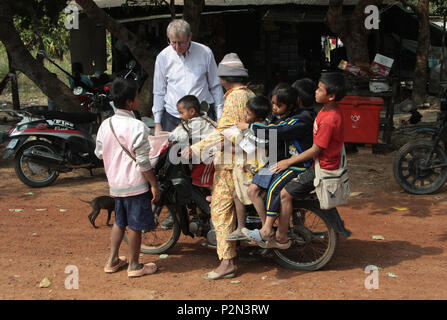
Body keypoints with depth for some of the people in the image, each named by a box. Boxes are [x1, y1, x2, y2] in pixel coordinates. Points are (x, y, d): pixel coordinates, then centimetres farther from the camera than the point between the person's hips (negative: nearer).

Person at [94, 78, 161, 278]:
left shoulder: (105, 125, 2)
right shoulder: (137, 127, -19)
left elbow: (99, 152, 10)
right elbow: (143, 162, -18)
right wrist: (154, 185, -11)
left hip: (115, 183, 7)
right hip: (135, 184, -7)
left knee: (119, 221, 21)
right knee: (135, 225, 5)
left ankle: (112, 261, 29)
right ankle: (134, 266, 16)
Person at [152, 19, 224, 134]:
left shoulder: (205, 53, 2)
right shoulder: (162, 57, 3)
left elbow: (215, 87, 10)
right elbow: (159, 92, 10)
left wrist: (220, 118, 8)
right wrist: (157, 123, 7)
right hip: (172, 118, 1)